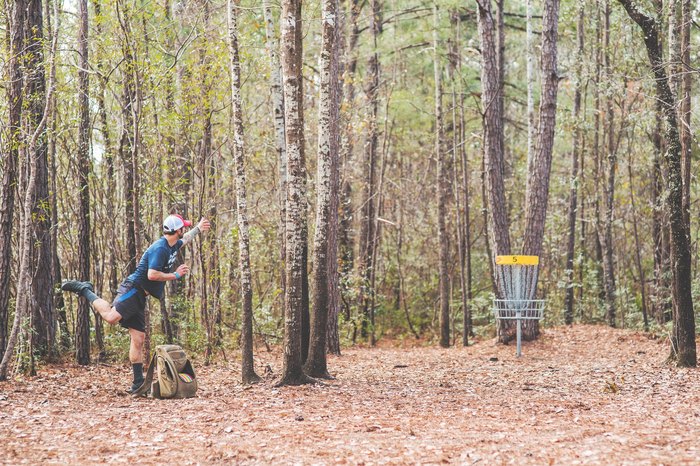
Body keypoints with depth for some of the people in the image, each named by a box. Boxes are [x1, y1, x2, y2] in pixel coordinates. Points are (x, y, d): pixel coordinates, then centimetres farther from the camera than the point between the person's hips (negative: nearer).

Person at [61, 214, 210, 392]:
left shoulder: (172, 245, 16)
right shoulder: (160, 248, -14)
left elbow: (184, 239, 41)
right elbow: (152, 275, -23)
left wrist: (198, 229, 49)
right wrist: (175, 275, -13)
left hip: (139, 297, 9)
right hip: (133, 290, -9)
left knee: (138, 338, 5)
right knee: (111, 317, -31)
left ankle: (138, 384, 5)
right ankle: (85, 290, -10)